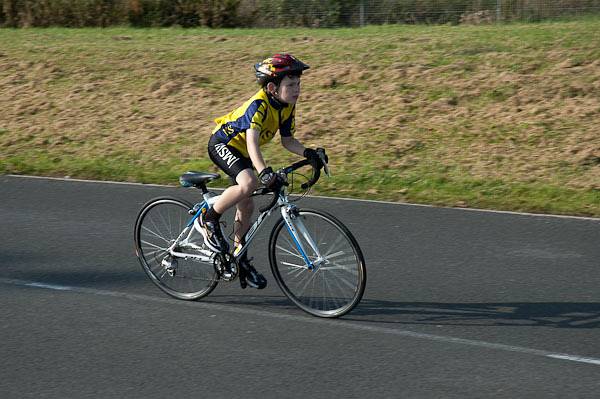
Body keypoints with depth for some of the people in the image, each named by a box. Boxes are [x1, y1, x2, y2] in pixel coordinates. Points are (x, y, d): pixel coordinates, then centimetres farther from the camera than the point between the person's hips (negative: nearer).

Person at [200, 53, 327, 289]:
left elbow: (287, 140, 0)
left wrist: (307, 153, -19)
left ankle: (240, 260, 25)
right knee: (249, 183, -33)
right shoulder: (258, 105, -32)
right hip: (222, 144, -8)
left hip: (241, 152, 8)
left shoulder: (287, 107, -7)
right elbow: (252, 144, -44)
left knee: (246, 206, 11)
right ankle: (209, 219, -13)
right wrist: (265, 173, -57)